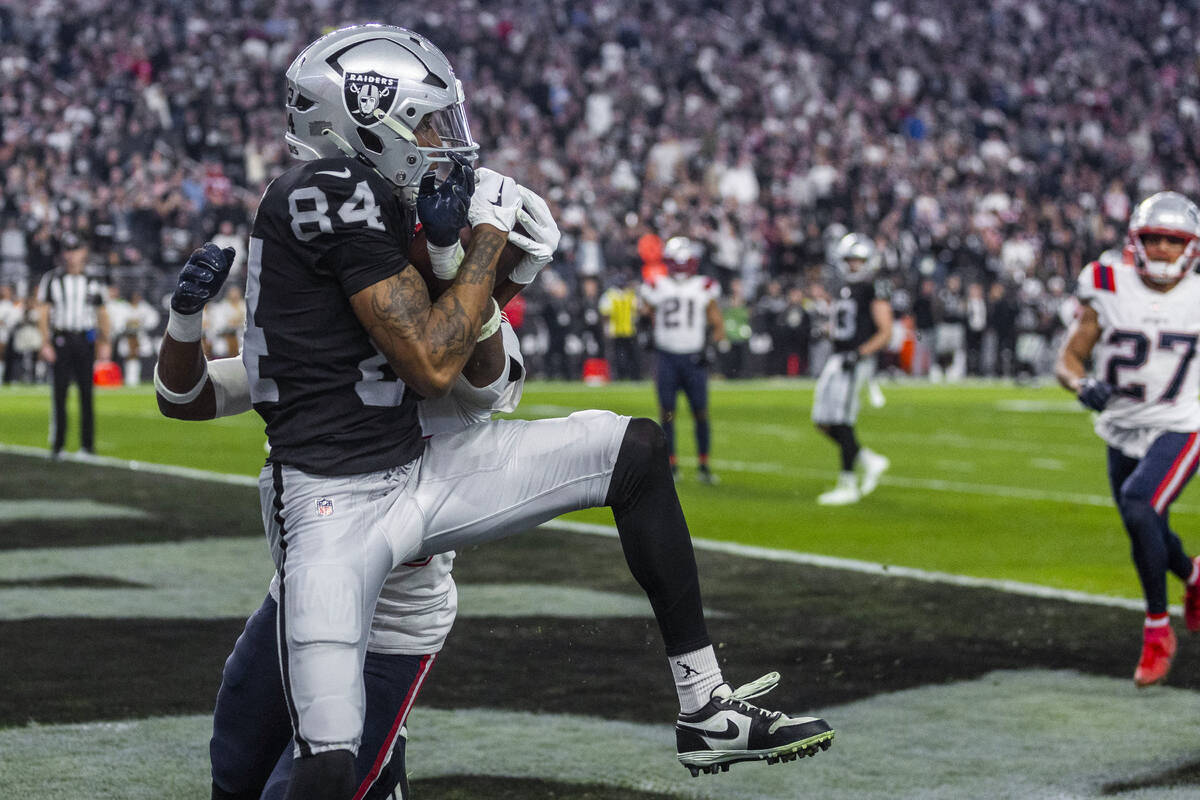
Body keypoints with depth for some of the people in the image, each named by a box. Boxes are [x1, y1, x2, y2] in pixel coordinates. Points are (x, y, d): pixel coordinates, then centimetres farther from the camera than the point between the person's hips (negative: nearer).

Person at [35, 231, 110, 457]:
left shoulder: (92, 282, 8)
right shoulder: (51, 280, 1)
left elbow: (102, 314, 14)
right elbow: (43, 313, 0)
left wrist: (105, 343, 6)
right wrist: (46, 344, -8)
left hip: (86, 339, 2)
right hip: (61, 340, -2)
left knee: (86, 393, 1)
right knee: (60, 392, -3)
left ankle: (87, 444, 6)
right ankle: (57, 444, 2)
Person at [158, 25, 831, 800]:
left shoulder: (374, 196, 13)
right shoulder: (337, 192, -16)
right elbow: (432, 365, -18)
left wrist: (447, 245, 3)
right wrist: (490, 234, -7)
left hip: (412, 468, 10)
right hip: (335, 500, -10)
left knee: (637, 451, 9)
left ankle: (708, 711, 10)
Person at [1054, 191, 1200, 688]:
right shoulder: (1107, 290, -7)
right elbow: (1068, 359, -6)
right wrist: (1083, 385, -26)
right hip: (1122, 435, 3)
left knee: (1137, 508, -26)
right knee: (1150, 537, 15)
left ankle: (1157, 629, -12)